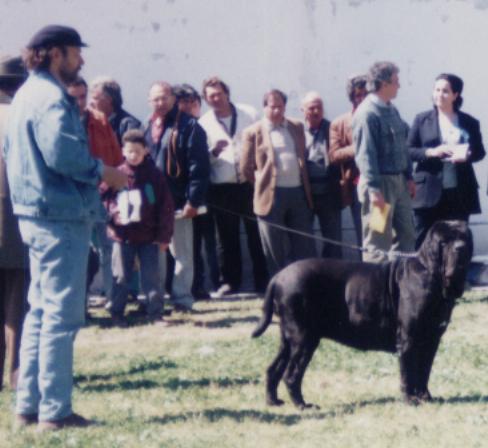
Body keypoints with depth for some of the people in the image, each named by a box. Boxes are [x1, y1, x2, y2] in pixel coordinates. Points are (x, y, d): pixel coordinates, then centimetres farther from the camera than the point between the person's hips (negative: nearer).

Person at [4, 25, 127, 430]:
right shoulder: (51, 98, -15)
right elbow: (62, 153, -27)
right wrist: (104, 173, -11)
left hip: (36, 214, 10)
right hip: (62, 217, -10)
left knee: (41, 311, 15)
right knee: (62, 315, -6)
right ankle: (54, 410, -4)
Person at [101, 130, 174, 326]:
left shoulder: (154, 175, -1)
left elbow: (166, 208, 0)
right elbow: (103, 200, 3)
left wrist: (164, 236, -3)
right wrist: (110, 223, -6)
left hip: (148, 237, 0)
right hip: (122, 236, 1)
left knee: (151, 277, 1)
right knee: (120, 277, 8)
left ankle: (155, 313, 7)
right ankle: (116, 313, 17)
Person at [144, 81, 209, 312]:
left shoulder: (188, 126, -7)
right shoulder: (147, 127, 13)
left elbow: (199, 166, -12)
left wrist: (193, 200, -18)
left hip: (178, 202, -6)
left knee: (182, 253, 4)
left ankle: (182, 298, 9)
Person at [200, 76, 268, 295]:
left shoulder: (249, 114, 5)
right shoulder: (204, 124, 5)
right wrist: (213, 151, -19)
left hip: (250, 184, 0)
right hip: (222, 188, 0)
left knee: (256, 234, 4)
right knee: (227, 238, 5)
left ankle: (262, 281, 10)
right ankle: (229, 281, 12)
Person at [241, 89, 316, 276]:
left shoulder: (297, 127, 11)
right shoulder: (253, 132, -2)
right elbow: (246, 168, 2)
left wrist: (305, 185, 13)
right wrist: (263, 184, 5)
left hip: (298, 192, 4)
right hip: (272, 196, -4)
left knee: (305, 247, 6)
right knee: (276, 252, 2)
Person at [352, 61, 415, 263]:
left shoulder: (391, 110, 13)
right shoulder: (367, 113, -16)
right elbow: (365, 154, -19)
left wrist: (408, 177, 15)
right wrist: (374, 190, -23)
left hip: (399, 182, 9)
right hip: (380, 183, -9)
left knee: (406, 236, 13)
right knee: (378, 242, -3)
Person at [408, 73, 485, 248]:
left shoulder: (470, 122, 8)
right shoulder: (422, 120, 6)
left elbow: (480, 151, 12)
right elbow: (408, 151, 4)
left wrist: (467, 156, -11)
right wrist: (431, 152, -14)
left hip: (459, 191, 1)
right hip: (429, 190, -1)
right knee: (423, 241, -2)